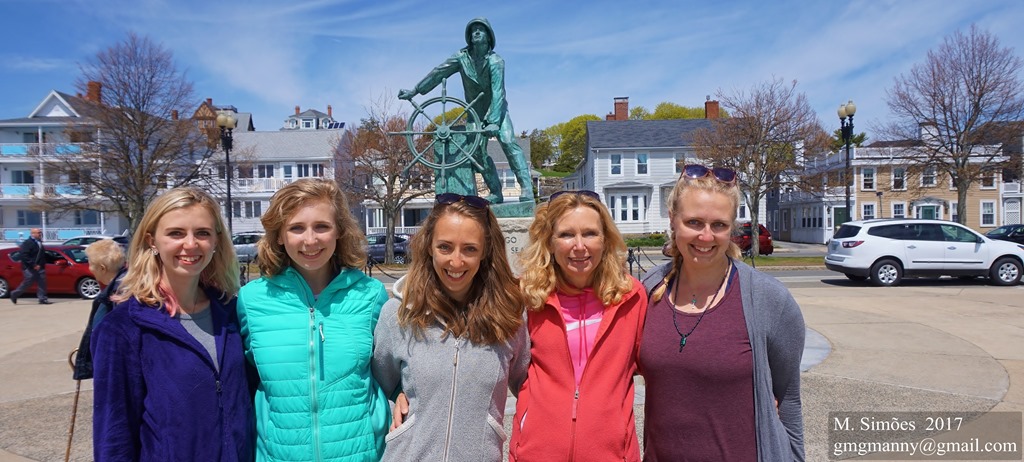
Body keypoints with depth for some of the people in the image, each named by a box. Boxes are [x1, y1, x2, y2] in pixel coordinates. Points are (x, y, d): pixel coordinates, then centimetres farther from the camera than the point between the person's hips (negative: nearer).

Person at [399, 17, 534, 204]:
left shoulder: (495, 61, -17)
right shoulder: (462, 57, -7)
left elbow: (497, 93, -26)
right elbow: (438, 73, -3)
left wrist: (494, 122, -36)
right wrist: (415, 91, -4)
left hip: (497, 110, -4)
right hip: (475, 113, 4)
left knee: (508, 142, -22)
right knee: (478, 152, -4)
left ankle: (526, 188, -25)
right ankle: (496, 193, 2)